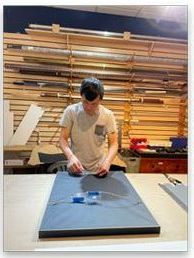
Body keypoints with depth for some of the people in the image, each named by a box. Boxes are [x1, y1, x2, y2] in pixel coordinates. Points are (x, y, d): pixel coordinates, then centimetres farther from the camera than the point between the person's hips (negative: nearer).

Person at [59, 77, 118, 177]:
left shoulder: (108, 115, -9)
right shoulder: (71, 111, -11)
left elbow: (113, 143, -7)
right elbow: (63, 139, -8)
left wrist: (107, 161, -24)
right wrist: (71, 156, -26)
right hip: (76, 167, 0)